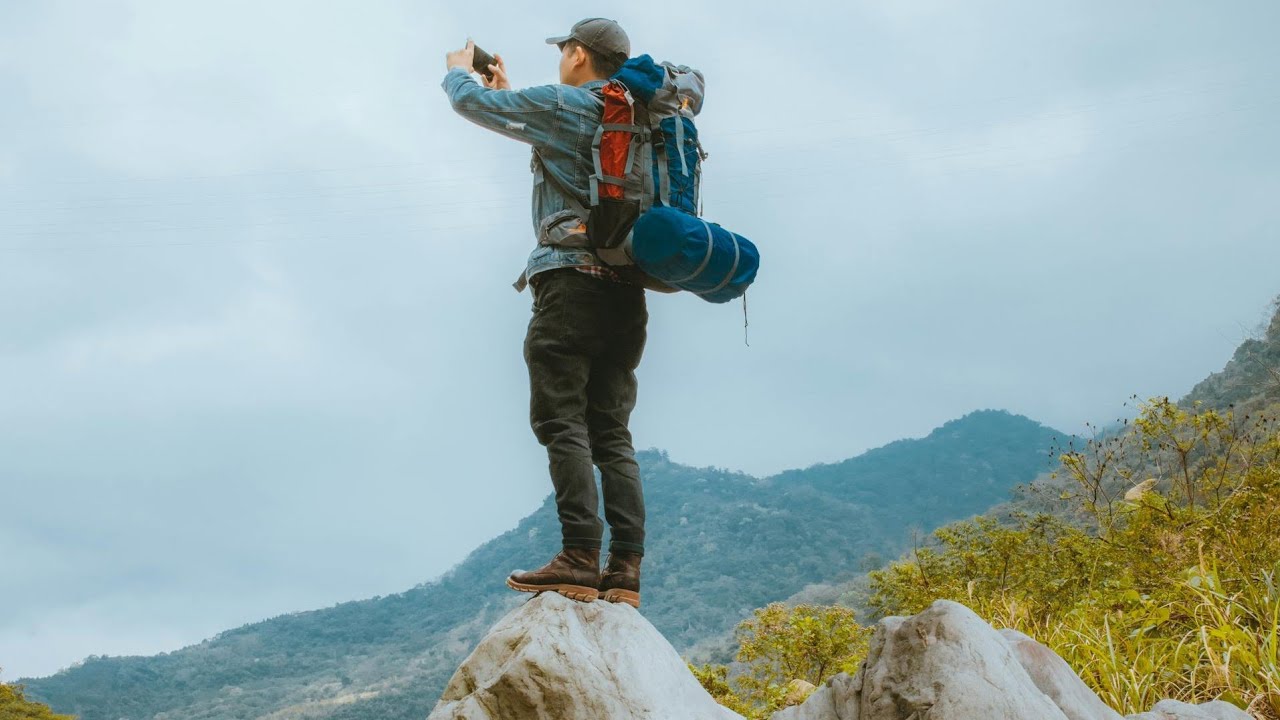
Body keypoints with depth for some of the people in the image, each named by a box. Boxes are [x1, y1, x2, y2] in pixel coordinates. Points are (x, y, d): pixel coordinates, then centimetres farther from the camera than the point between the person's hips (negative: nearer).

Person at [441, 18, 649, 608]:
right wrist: (506, 93, 48)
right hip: (626, 289, 8)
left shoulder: (563, 103, -1)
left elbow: (471, 103, 8)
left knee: (562, 422, -10)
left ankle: (580, 560, -18)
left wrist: (458, 69, 30)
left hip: (572, 277, -7)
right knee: (612, 433, 4)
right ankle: (625, 570, -2)